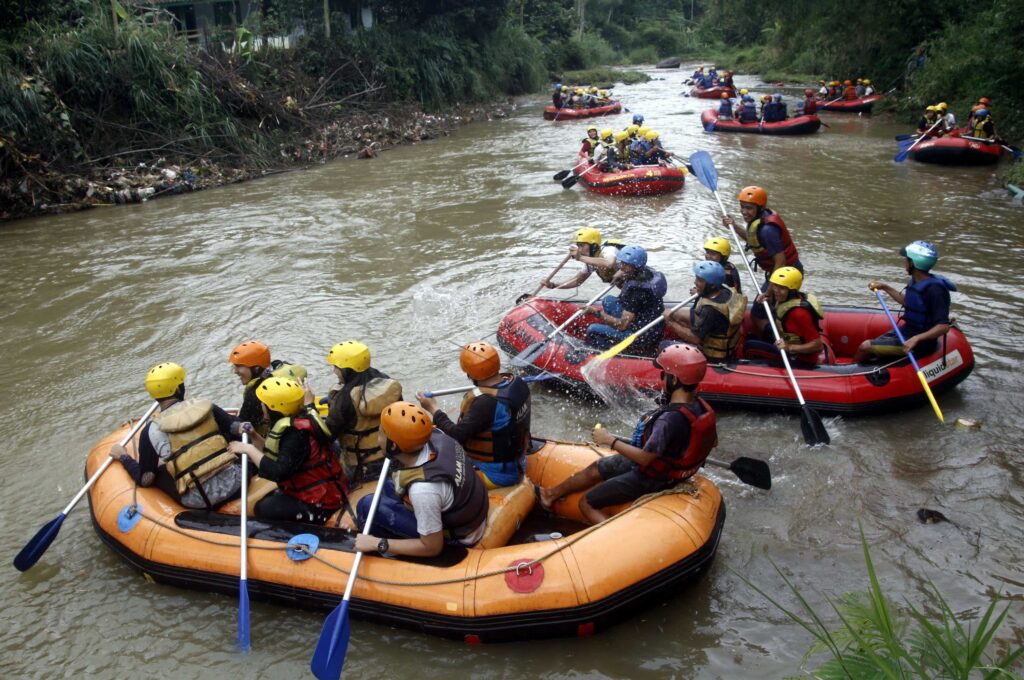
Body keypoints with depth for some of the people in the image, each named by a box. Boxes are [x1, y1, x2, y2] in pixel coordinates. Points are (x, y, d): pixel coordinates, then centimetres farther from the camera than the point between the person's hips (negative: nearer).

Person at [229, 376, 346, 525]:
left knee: (264, 510, -11)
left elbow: (277, 473, -30)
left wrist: (249, 449, -21)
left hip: (321, 503, -10)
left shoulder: (296, 434, -24)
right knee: (266, 500, 12)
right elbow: (274, 455, 11)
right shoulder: (297, 422, 3)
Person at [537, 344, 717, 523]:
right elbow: (713, 441, 4)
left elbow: (644, 458, -31)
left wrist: (610, 440, -21)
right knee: (595, 468, 23)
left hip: (649, 478, -9)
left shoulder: (670, 419, -37)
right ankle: (553, 493, 41)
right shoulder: (700, 406, -11)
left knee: (587, 504, 0)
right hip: (666, 465, 9)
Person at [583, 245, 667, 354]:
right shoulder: (644, 272, -1)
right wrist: (621, 276, 2)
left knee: (593, 330, -11)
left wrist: (598, 313, -16)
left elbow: (622, 325, -27)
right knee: (609, 300, 15)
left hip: (643, 341, -10)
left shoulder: (637, 290, -28)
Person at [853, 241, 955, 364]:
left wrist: (917, 339, -38)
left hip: (920, 342, -9)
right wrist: (885, 288, 20)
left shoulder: (934, 289, -25)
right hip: (907, 331, 9)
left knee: (865, 347, -11)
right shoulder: (915, 282, 3)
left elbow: (944, 326, -27)